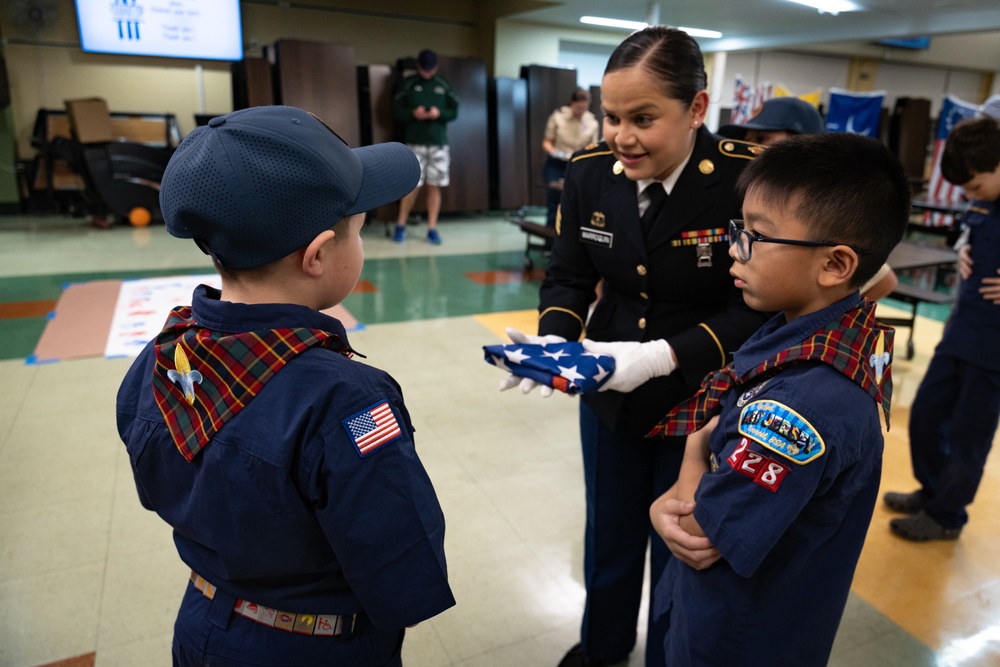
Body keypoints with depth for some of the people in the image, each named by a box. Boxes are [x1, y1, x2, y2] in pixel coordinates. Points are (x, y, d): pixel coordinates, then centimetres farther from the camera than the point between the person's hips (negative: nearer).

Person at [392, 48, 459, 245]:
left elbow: (454, 112, 8)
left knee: (434, 186, 2)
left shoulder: (444, 85, 7)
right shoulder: (408, 84, 3)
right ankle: (400, 226, 11)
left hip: (439, 143, 2)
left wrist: (440, 113, -13)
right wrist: (413, 113, -17)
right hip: (414, 143, -2)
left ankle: (432, 229, 9)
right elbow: (396, 111, 2)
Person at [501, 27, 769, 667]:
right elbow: (567, 276, -2)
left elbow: (760, 306, -20)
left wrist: (664, 355, -32)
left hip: (700, 402, -3)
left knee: (680, 548, 18)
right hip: (608, 394, 4)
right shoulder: (590, 172, -9)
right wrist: (554, 339, -22)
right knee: (608, 532, 25)